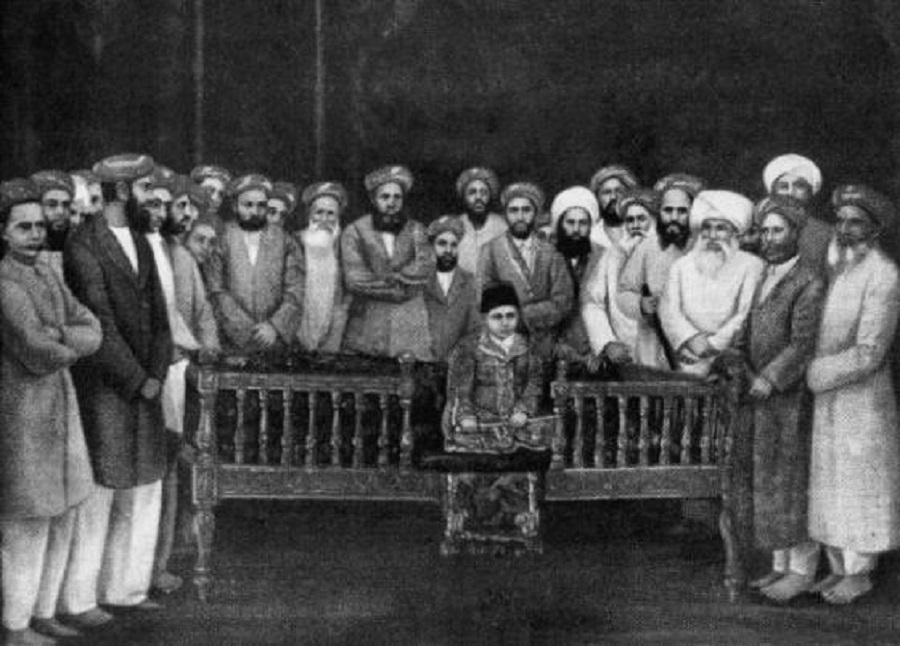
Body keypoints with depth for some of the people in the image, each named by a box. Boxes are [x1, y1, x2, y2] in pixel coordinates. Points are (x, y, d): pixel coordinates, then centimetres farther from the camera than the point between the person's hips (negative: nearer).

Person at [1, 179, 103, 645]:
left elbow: (92, 331, 3)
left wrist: (57, 338, -16)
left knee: (61, 522, 15)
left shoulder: (46, 274, 11)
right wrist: (72, 343, -4)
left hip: (58, 411, 9)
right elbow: (39, 355, -24)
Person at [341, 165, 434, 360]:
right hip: (367, 321, -1)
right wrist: (400, 286, -4)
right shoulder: (354, 232, 3)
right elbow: (354, 280, -7)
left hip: (410, 321, 1)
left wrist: (385, 278, -9)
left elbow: (425, 268, -4)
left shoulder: (415, 230, 11)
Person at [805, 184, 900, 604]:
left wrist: (810, 373, -17)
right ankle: (839, 566, 22)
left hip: (861, 397, -6)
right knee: (827, 482, 11)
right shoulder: (832, 263, 3)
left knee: (858, 482, 5)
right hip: (823, 395, 6)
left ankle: (860, 572, 17)